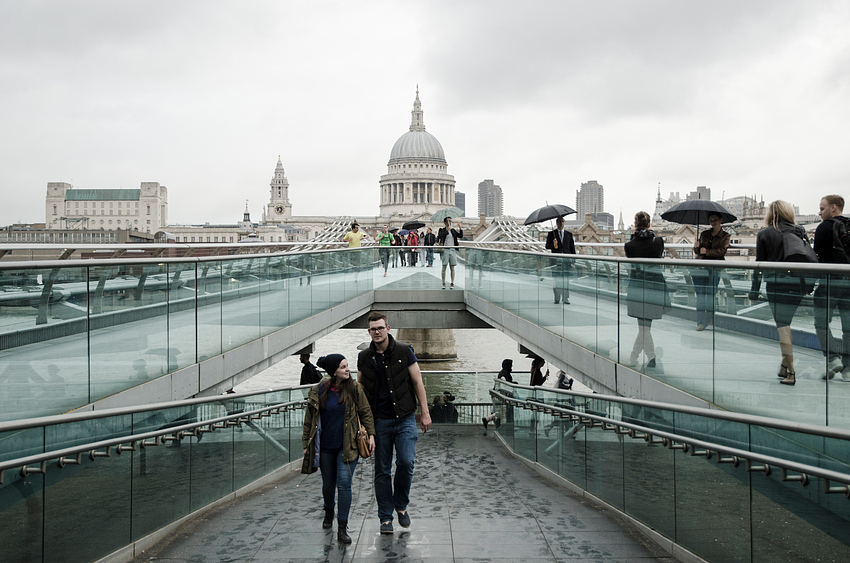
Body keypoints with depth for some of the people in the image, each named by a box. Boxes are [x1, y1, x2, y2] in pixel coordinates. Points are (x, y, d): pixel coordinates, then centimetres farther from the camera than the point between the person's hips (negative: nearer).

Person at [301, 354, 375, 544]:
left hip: (347, 446, -1)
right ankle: (329, 512, 45)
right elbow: (309, 419, 4)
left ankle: (343, 527, -3)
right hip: (326, 446, 1)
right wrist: (306, 444, 5)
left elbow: (365, 412, 3)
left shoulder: (354, 388, -3)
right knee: (328, 484, 15)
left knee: (344, 483, -12)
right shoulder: (318, 391, -3)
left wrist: (371, 435, -4)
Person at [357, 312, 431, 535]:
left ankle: (401, 505, 11)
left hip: (405, 418, -2)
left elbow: (417, 383, 2)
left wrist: (424, 412, -1)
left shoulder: (404, 351, -1)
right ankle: (385, 518, 15)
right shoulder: (364, 358, 5)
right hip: (379, 420, 2)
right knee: (382, 470, 4)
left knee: (406, 462, -14)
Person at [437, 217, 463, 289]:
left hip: (452, 250, 3)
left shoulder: (453, 230, 17)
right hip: (445, 250, -3)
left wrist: (460, 228, 0)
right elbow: (440, 236, -13)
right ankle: (443, 283, 2)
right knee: (444, 267, -3)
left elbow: (460, 236, 12)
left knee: (452, 267, 2)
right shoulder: (442, 230, 5)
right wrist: (447, 230, -17)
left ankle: (452, 283, 5)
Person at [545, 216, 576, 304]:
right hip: (556, 260, -1)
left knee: (566, 279, -2)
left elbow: (572, 248, 13)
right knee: (556, 280, -2)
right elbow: (547, 246, 5)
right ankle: (557, 299, 5)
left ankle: (566, 298, 1)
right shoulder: (551, 234, 9)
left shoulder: (569, 234, 13)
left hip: (566, 259, 1)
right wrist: (553, 245, -16)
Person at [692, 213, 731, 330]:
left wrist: (706, 251, -12)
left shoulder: (725, 236, 8)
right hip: (701, 267, 3)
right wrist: (696, 247, -5)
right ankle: (701, 322, -1)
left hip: (715, 269, -3)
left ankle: (711, 320, 4)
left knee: (711, 294, -6)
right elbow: (697, 252, 17)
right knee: (700, 294, -3)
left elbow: (722, 251, -7)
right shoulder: (704, 234, 18)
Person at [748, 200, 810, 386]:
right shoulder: (799, 231, 7)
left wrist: (754, 290, 5)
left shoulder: (764, 234, 0)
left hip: (776, 283, -3)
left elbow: (760, 264, 0)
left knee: (783, 326, -1)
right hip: (798, 283, 3)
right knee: (788, 324, 13)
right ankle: (785, 366, 16)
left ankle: (791, 372, -2)